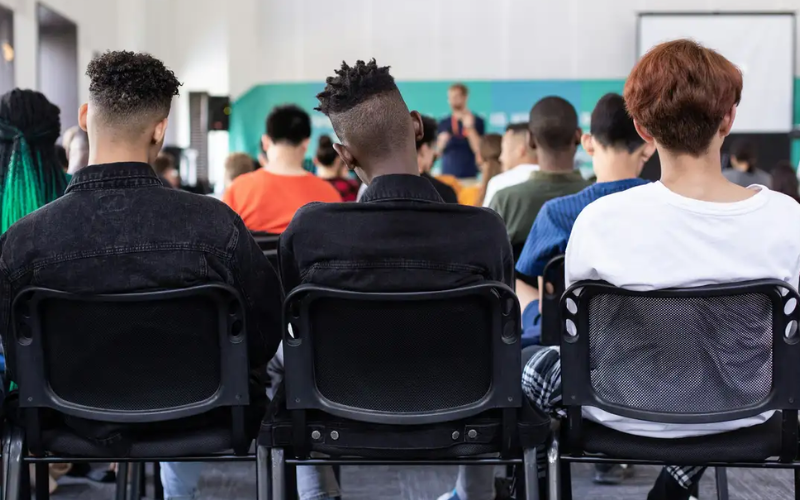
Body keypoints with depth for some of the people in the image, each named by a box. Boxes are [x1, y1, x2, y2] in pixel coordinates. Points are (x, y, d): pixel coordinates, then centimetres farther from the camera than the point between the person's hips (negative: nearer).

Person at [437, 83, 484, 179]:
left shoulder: (477, 121, 1)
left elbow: (478, 149, -7)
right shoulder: (443, 123, 10)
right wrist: (442, 142, -7)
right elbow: (437, 153, 12)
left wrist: (470, 127, -15)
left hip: (469, 176, -3)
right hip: (447, 175, 3)